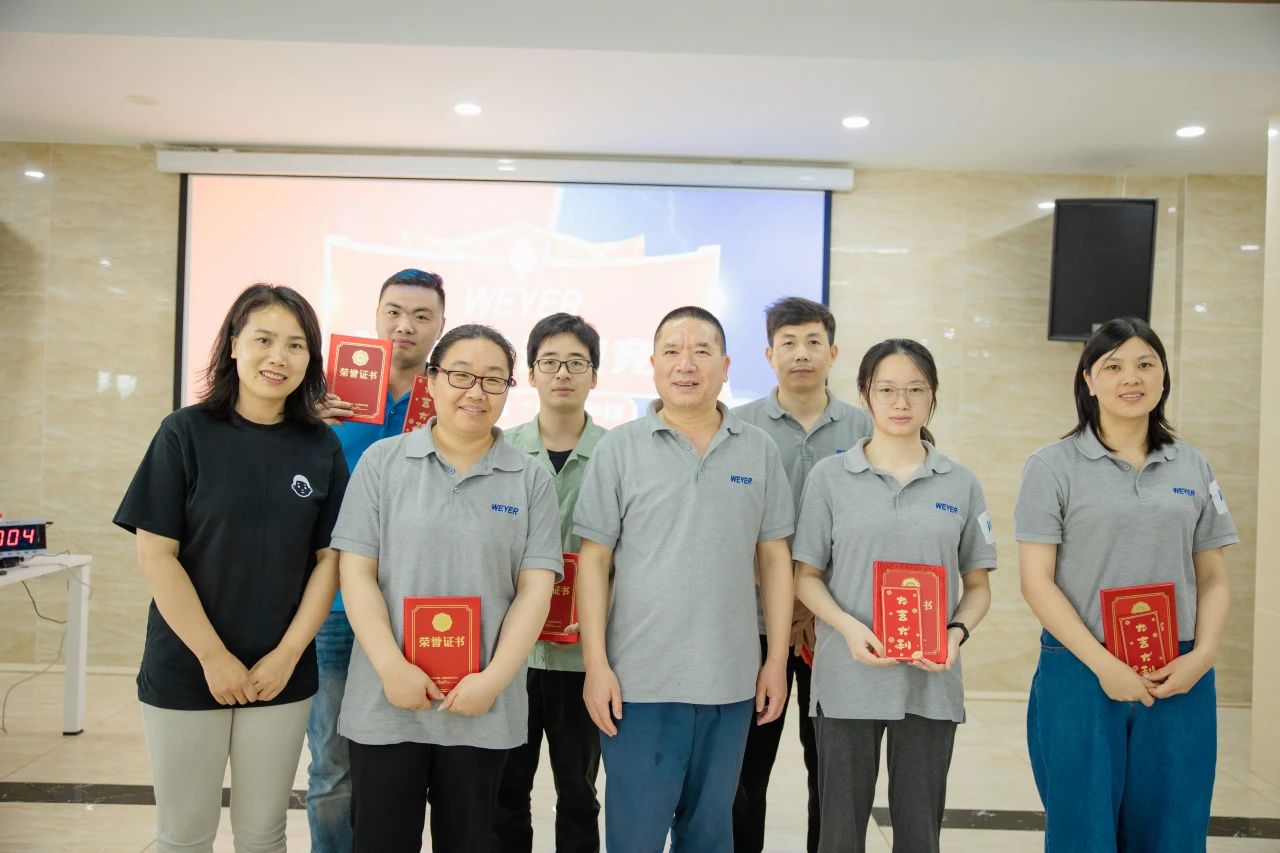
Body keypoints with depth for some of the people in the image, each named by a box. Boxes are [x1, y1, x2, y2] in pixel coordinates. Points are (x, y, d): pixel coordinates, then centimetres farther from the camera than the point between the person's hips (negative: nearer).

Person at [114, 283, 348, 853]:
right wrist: (213, 657, -12)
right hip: (186, 669, -1)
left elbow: (329, 559, 1)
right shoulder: (187, 432, -6)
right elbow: (154, 554, -9)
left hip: (282, 673, 2)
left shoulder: (322, 447, 0)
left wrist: (287, 655, -8)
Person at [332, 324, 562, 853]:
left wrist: (494, 679, -12)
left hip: (484, 708, 1)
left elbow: (535, 588, -1)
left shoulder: (531, 480, 3)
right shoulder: (383, 462, 1)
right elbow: (356, 572, -3)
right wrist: (392, 668, -13)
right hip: (385, 703, 0)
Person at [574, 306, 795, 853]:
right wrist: (596, 665, -7)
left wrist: (776, 661, 4)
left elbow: (774, 559, 8)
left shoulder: (759, 451, 4)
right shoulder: (619, 448, -2)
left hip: (731, 683, 2)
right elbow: (593, 561, -2)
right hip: (638, 682, -2)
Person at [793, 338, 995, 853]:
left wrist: (957, 633, -11)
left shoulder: (960, 484, 5)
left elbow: (978, 586, 9)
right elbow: (806, 576, 1)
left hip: (931, 682, 2)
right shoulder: (830, 476, 0)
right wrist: (850, 628, -16)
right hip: (848, 680, -1)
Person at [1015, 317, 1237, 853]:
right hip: (1081, 674, -3)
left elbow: (1214, 579, 10)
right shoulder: (1053, 466, -2)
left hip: (1181, 683, 3)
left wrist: (1202, 657, -6)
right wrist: (1104, 664, -14)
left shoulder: (1193, 468, 10)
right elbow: (1036, 581, -7)